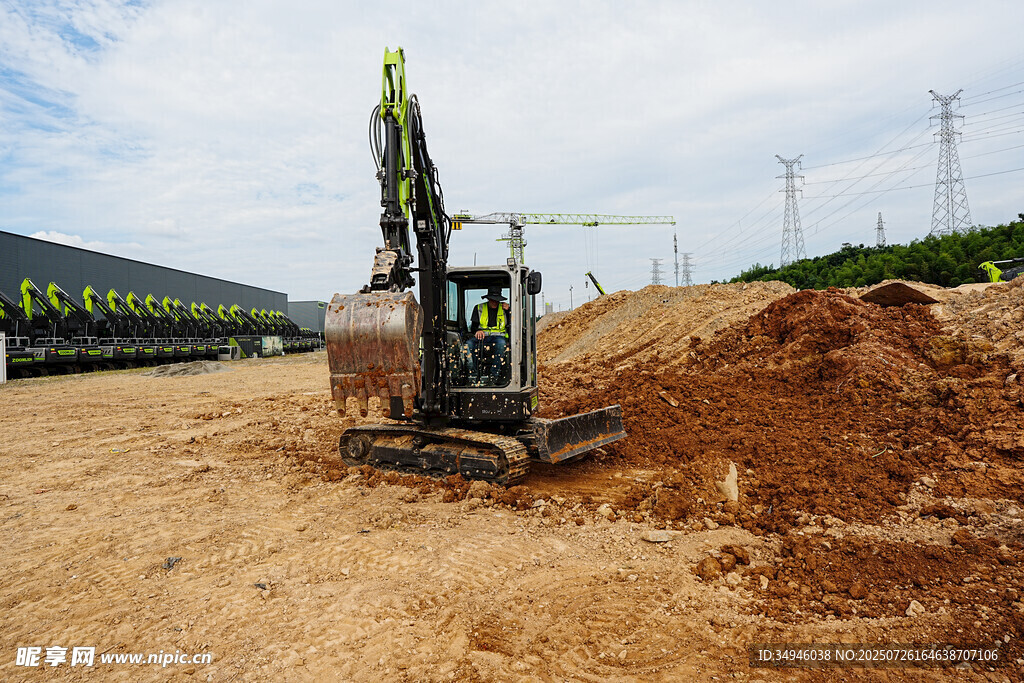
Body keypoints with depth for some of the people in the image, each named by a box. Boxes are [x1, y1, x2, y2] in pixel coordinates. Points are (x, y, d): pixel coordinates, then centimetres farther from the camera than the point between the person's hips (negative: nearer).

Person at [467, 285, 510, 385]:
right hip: (481, 336, 1)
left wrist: (508, 311, -4)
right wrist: (477, 331, -12)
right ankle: (474, 373, -32)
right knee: (469, 344, -31)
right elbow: (473, 327, 12)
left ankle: (494, 374, -37)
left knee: (501, 342, -39)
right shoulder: (478, 308, 18)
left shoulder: (504, 308, 16)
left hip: (498, 336, -1)